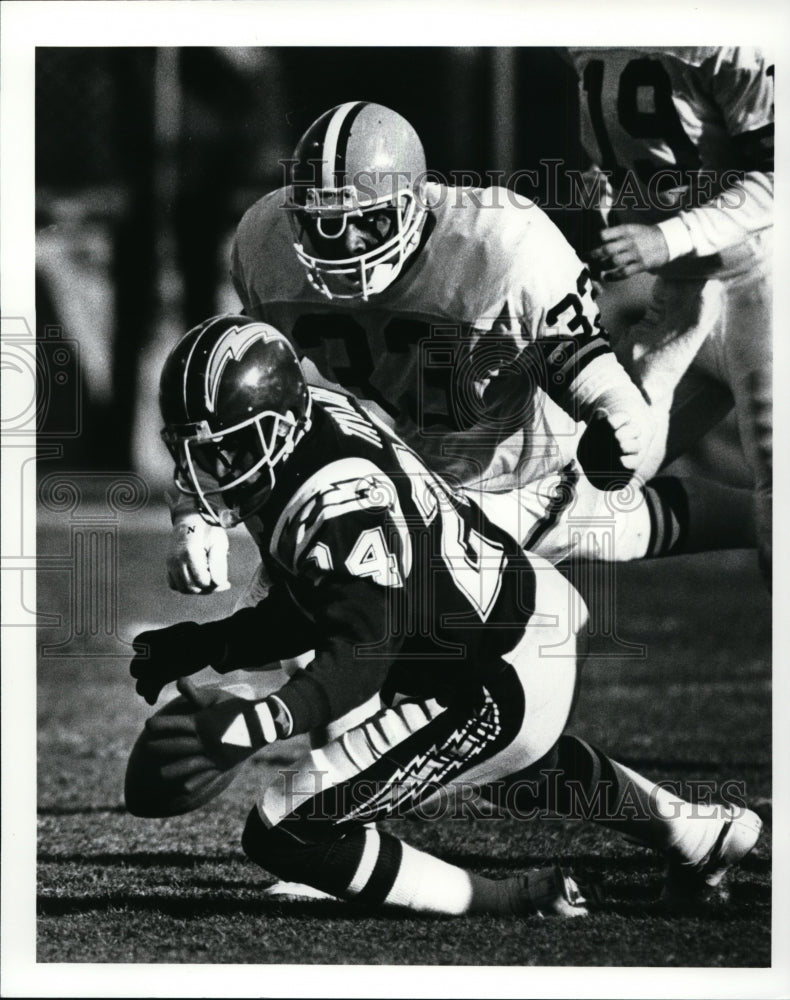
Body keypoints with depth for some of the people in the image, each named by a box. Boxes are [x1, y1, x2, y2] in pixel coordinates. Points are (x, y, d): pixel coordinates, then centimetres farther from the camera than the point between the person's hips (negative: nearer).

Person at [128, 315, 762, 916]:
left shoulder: (341, 498, -31)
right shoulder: (298, 428, -2)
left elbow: (361, 652, -38)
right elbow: (310, 610, 8)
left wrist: (254, 724, -51)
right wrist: (205, 648, -5)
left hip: (506, 687, -10)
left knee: (283, 834, -8)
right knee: (519, 761, 43)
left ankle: (517, 905, 3)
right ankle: (703, 837, 58)